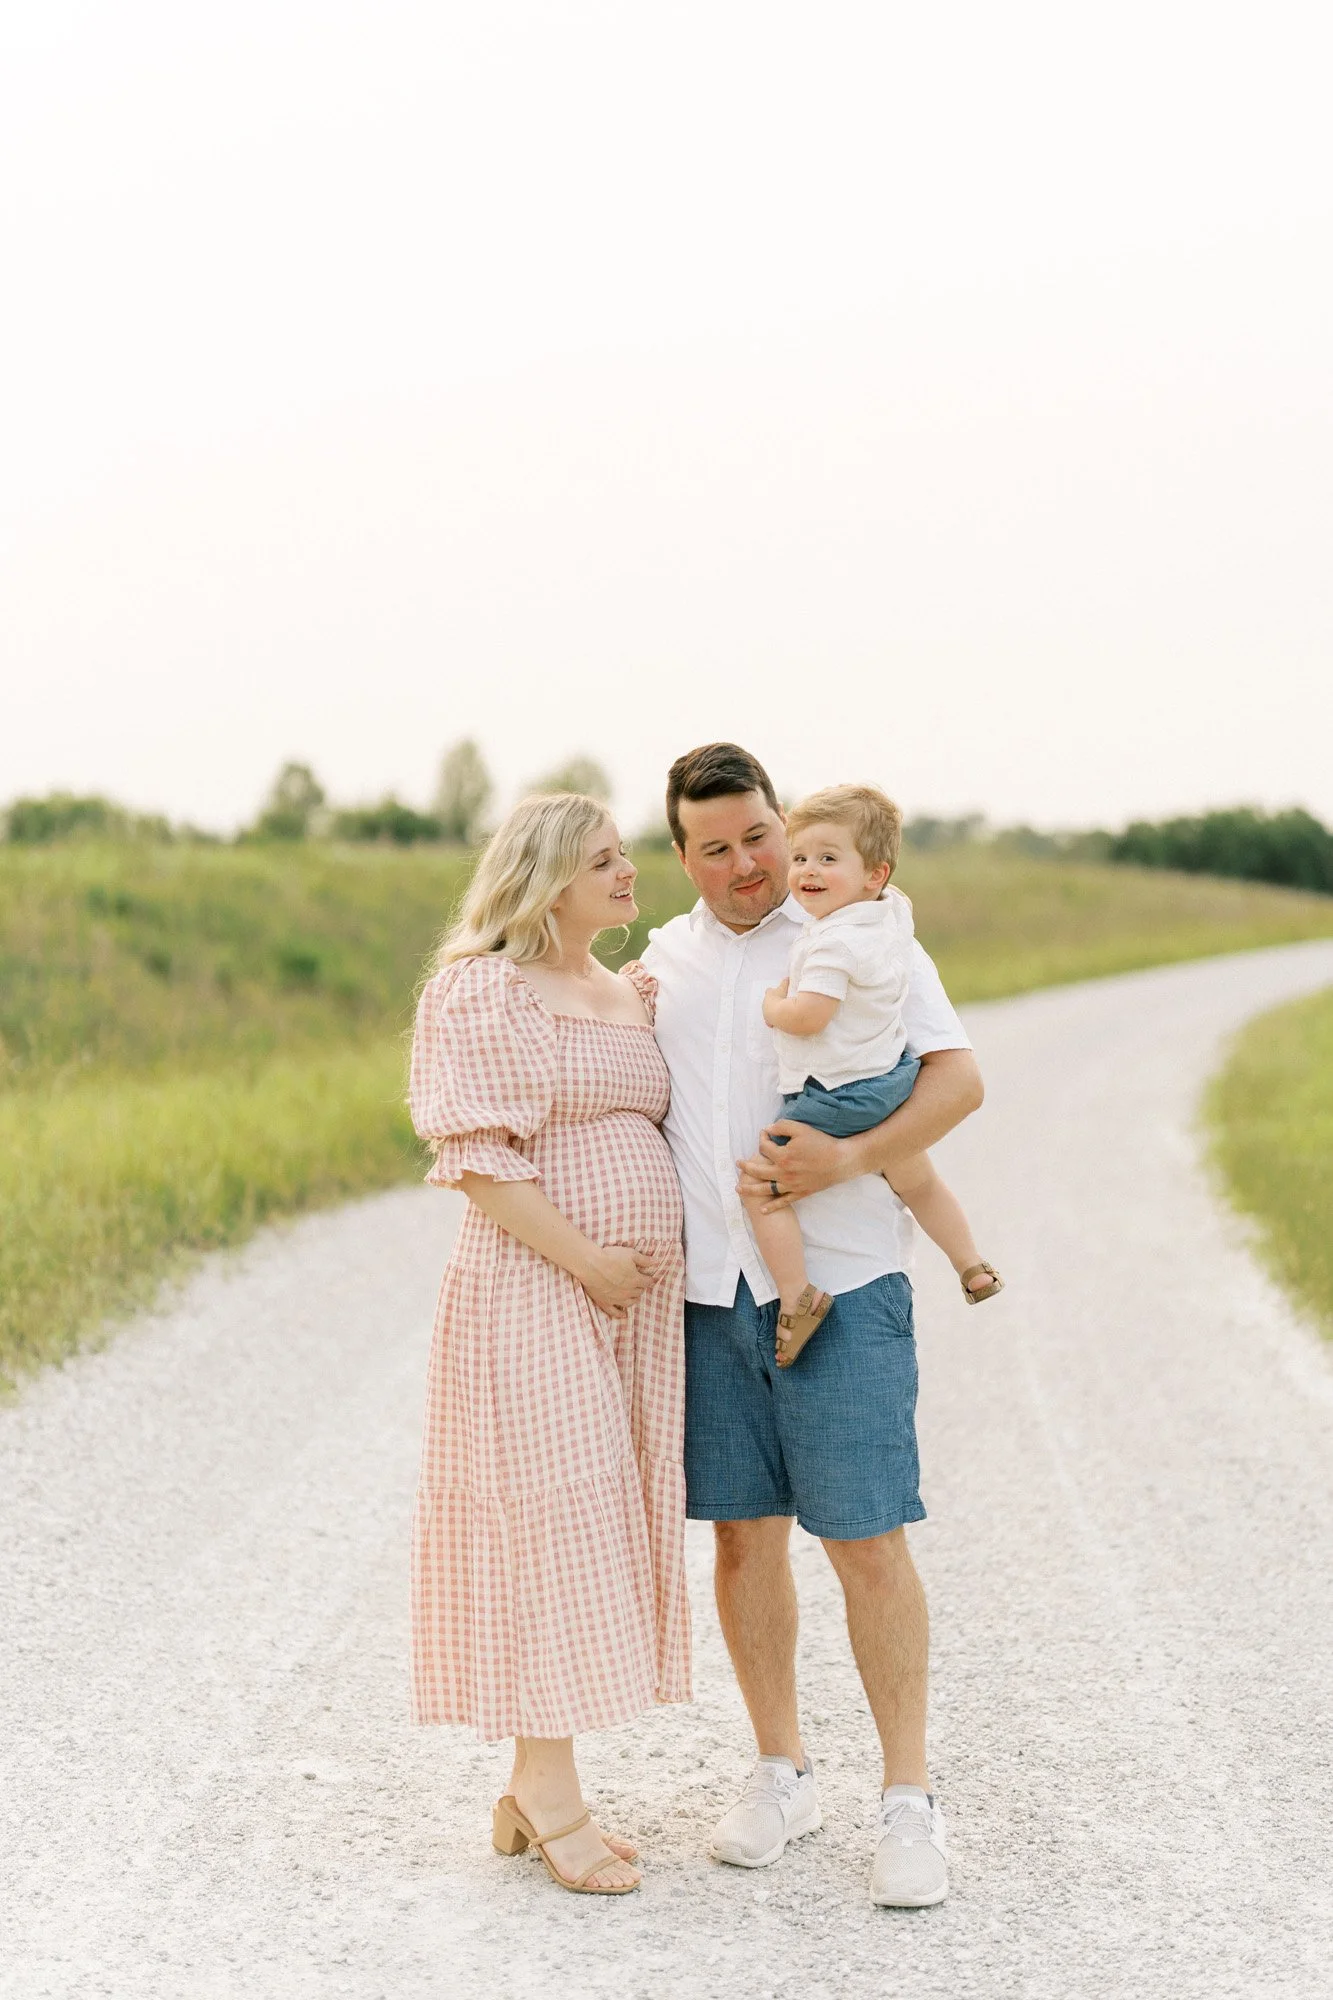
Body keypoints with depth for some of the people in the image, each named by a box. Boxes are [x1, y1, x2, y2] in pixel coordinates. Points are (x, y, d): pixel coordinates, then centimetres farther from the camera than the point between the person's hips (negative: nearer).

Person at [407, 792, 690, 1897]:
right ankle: (550, 1795, -2)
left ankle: (534, 1790, 15)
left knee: (601, 1528, 8)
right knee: (548, 1520, -8)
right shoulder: (482, 994, -8)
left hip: (635, 1303, 8)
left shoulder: (630, 997, 16)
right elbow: (477, 1156, -16)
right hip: (533, 1294, -8)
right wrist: (585, 1259, -18)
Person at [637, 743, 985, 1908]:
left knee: (867, 1540, -5)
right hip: (708, 1288, 4)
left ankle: (910, 1799, 5)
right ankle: (783, 1773, 22)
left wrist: (852, 1159, -21)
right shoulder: (662, 962, 15)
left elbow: (958, 1077, -7)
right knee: (743, 1534, 8)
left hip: (840, 1284, -4)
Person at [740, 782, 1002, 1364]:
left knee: (760, 1187, -3)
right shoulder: (894, 910, 3)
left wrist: (771, 1004, -9)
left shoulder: (834, 941, -23)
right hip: (894, 1081, 9)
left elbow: (808, 1015, -30)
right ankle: (973, 1268, 43)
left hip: (836, 1097, -9)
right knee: (918, 1182, 29)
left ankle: (797, 1295, -10)